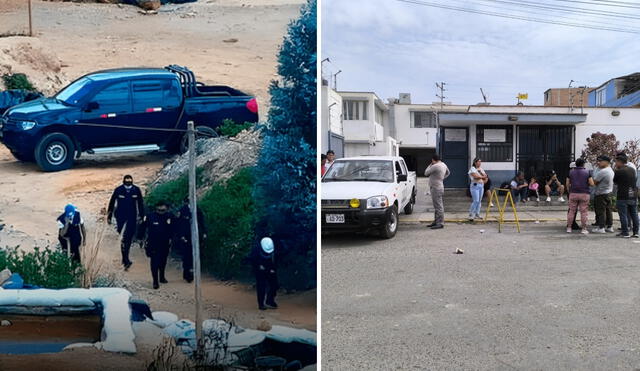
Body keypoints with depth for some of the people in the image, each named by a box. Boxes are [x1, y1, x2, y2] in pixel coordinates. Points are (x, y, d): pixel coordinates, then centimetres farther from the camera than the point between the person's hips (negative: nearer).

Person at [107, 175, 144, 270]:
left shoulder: (136, 190, -4)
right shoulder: (118, 190, -8)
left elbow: (140, 204, 8)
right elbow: (112, 203, 2)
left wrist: (141, 216, 9)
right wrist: (109, 217, 5)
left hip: (132, 218, 2)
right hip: (121, 218, -2)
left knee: (129, 238, 9)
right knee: (123, 238, -12)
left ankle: (125, 259, 24)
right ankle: (126, 260, -12)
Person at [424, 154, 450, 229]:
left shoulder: (435, 166, -19)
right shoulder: (443, 164, 11)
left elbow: (426, 173, -8)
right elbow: (448, 173, 29)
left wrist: (430, 165, 3)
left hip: (436, 188, -10)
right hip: (437, 187, 10)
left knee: (438, 206, -9)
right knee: (437, 206, 15)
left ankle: (440, 223, -8)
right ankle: (436, 222, 23)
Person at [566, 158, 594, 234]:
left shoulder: (571, 172, 4)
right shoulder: (587, 172, -2)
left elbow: (567, 184, 5)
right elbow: (592, 183, -6)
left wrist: (569, 190, 21)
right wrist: (586, 183, 14)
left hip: (573, 194, 2)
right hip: (584, 194, -2)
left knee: (572, 211, 7)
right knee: (584, 212, 2)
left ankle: (569, 228, 8)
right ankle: (584, 229, 3)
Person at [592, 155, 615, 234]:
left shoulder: (602, 172, -22)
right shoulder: (610, 170, 8)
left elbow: (594, 182, -15)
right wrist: (598, 166, 10)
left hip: (601, 194, -9)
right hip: (609, 192, 9)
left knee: (601, 211, -4)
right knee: (608, 210, 13)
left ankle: (601, 228, -1)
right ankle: (609, 227, 19)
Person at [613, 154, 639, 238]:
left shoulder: (618, 171, -11)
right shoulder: (632, 169, 9)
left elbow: (615, 181, 3)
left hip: (623, 197, -6)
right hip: (633, 195, 6)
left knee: (623, 215, -2)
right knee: (634, 214, 11)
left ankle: (625, 233, -2)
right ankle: (635, 232, 13)